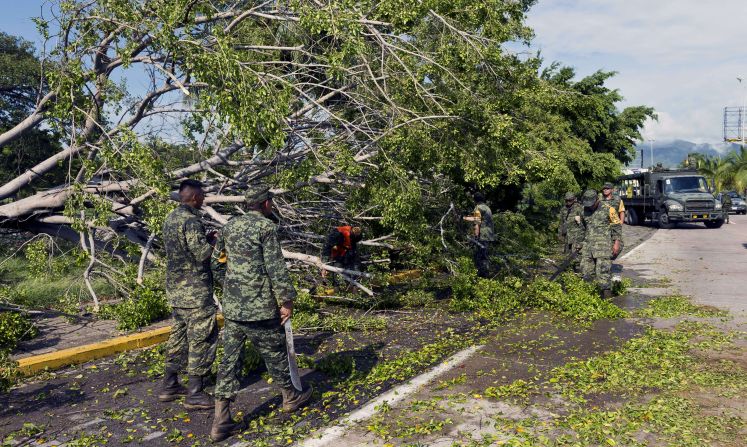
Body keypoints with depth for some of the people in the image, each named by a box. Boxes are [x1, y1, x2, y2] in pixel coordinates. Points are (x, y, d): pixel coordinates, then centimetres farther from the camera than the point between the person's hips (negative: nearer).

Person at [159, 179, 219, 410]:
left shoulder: (170, 218, 11)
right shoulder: (191, 220, -18)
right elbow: (202, 253, -22)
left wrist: (207, 239, 16)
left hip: (175, 288, 9)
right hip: (195, 290, -9)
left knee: (179, 335, 18)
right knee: (202, 339, -2)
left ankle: (169, 386, 26)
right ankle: (195, 394, 3)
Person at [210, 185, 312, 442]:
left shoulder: (230, 226, 10)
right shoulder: (266, 227, -11)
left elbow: (217, 260, 19)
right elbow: (276, 268, -15)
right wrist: (286, 300, -9)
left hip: (231, 307, 6)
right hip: (259, 307, -6)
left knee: (229, 360, 7)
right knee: (275, 354, 13)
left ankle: (221, 422, 7)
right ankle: (291, 397, 33)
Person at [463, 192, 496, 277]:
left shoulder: (478, 207, -6)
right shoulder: (487, 207, 20)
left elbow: (477, 223, -15)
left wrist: (476, 236, -17)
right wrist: (465, 218, 41)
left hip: (482, 237, -8)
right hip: (490, 237, 8)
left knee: (479, 257, -4)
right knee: (486, 257, 14)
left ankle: (482, 275, -7)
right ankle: (486, 274, 16)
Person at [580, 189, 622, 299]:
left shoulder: (608, 209, -5)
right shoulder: (585, 210, 10)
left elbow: (617, 226, -2)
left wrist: (616, 243, -7)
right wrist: (582, 242, 21)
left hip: (604, 244, -6)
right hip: (588, 244, 6)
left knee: (603, 270, -11)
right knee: (586, 270, 5)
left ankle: (606, 295, -7)